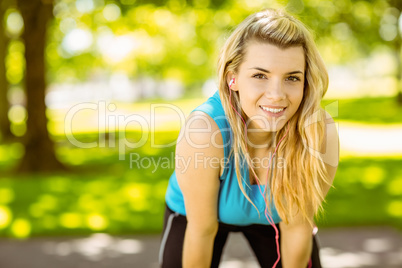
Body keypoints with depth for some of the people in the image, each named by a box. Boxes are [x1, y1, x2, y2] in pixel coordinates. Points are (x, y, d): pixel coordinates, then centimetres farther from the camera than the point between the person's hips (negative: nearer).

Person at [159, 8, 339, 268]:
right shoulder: (205, 129, -40)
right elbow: (202, 231, -25)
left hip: (273, 216, 2)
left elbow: (295, 227, -18)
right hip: (198, 210, -1)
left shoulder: (322, 135, -34)